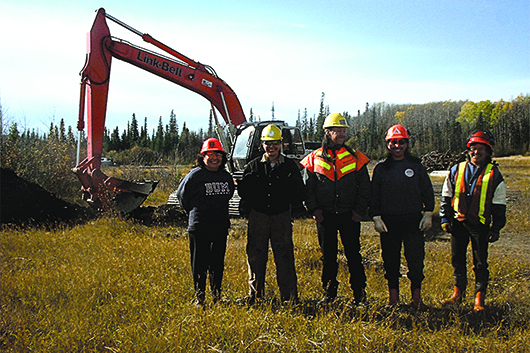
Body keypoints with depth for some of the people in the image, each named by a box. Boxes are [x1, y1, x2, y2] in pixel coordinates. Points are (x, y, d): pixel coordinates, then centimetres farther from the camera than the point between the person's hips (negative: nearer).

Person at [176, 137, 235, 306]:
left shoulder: (226, 177, 6)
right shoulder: (194, 175, -9)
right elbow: (182, 194, 3)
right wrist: (194, 213, 8)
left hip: (221, 227, 4)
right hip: (199, 227, -4)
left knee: (218, 263, 11)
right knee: (199, 263, 3)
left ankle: (217, 295, 24)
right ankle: (199, 296, 17)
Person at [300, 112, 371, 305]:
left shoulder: (356, 158, 5)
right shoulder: (315, 159, 5)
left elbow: (365, 187, 6)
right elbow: (308, 187, 7)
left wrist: (359, 210, -3)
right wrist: (314, 209, -4)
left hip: (349, 216, 0)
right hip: (325, 216, 1)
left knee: (353, 254, 2)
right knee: (328, 255, 8)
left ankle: (359, 293, 14)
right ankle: (329, 293, 21)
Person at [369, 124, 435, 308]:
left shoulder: (416, 166, 8)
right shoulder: (381, 168, 9)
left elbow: (427, 191, 11)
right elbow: (374, 195, 9)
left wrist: (428, 213, 3)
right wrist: (376, 217, 0)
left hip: (413, 220, 0)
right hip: (389, 221, 1)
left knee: (416, 258, -2)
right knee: (391, 258, 5)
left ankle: (416, 296, 11)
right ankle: (393, 295, 17)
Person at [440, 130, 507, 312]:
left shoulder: (494, 175, 1)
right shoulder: (457, 170, 7)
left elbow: (499, 205, 3)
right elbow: (446, 196, 12)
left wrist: (495, 228, -2)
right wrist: (445, 218, 6)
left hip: (480, 225, -3)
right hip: (458, 222, 3)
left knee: (480, 262, 2)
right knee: (457, 259, 11)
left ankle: (479, 298, 12)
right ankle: (458, 293, 25)